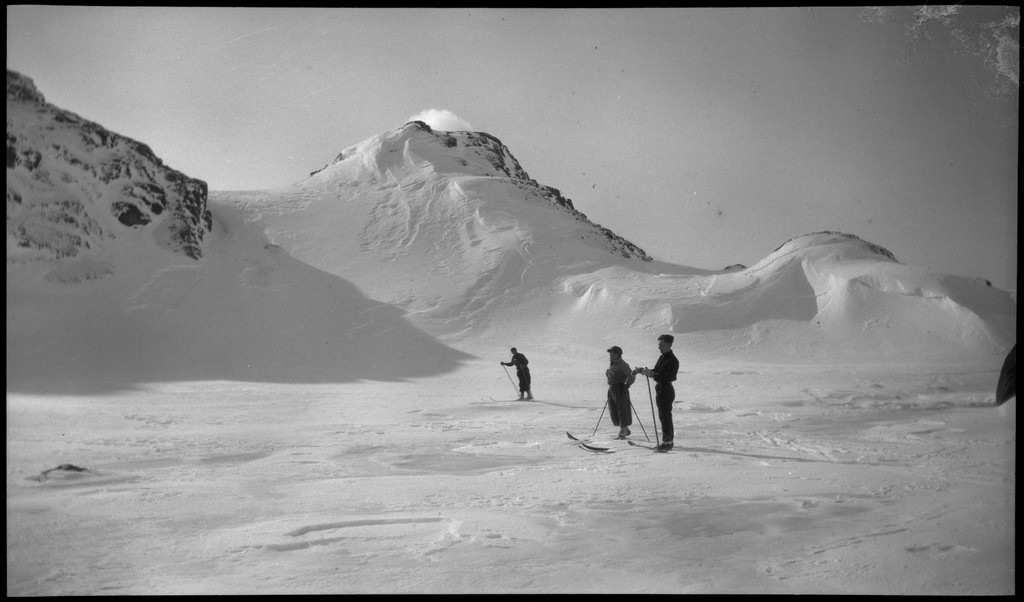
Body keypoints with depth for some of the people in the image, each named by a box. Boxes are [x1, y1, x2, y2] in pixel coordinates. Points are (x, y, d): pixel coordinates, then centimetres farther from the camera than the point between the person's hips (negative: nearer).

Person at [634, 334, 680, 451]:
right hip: (660, 389, 10)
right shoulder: (662, 358, 13)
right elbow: (656, 371, 16)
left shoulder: (672, 361, -17)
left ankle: (667, 442, -5)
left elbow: (666, 378, -25)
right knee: (663, 416, 15)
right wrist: (644, 371, 0)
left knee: (665, 416, -8)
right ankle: (668, 440, 23)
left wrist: (651, 374, -31)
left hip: (666, 390, -10)